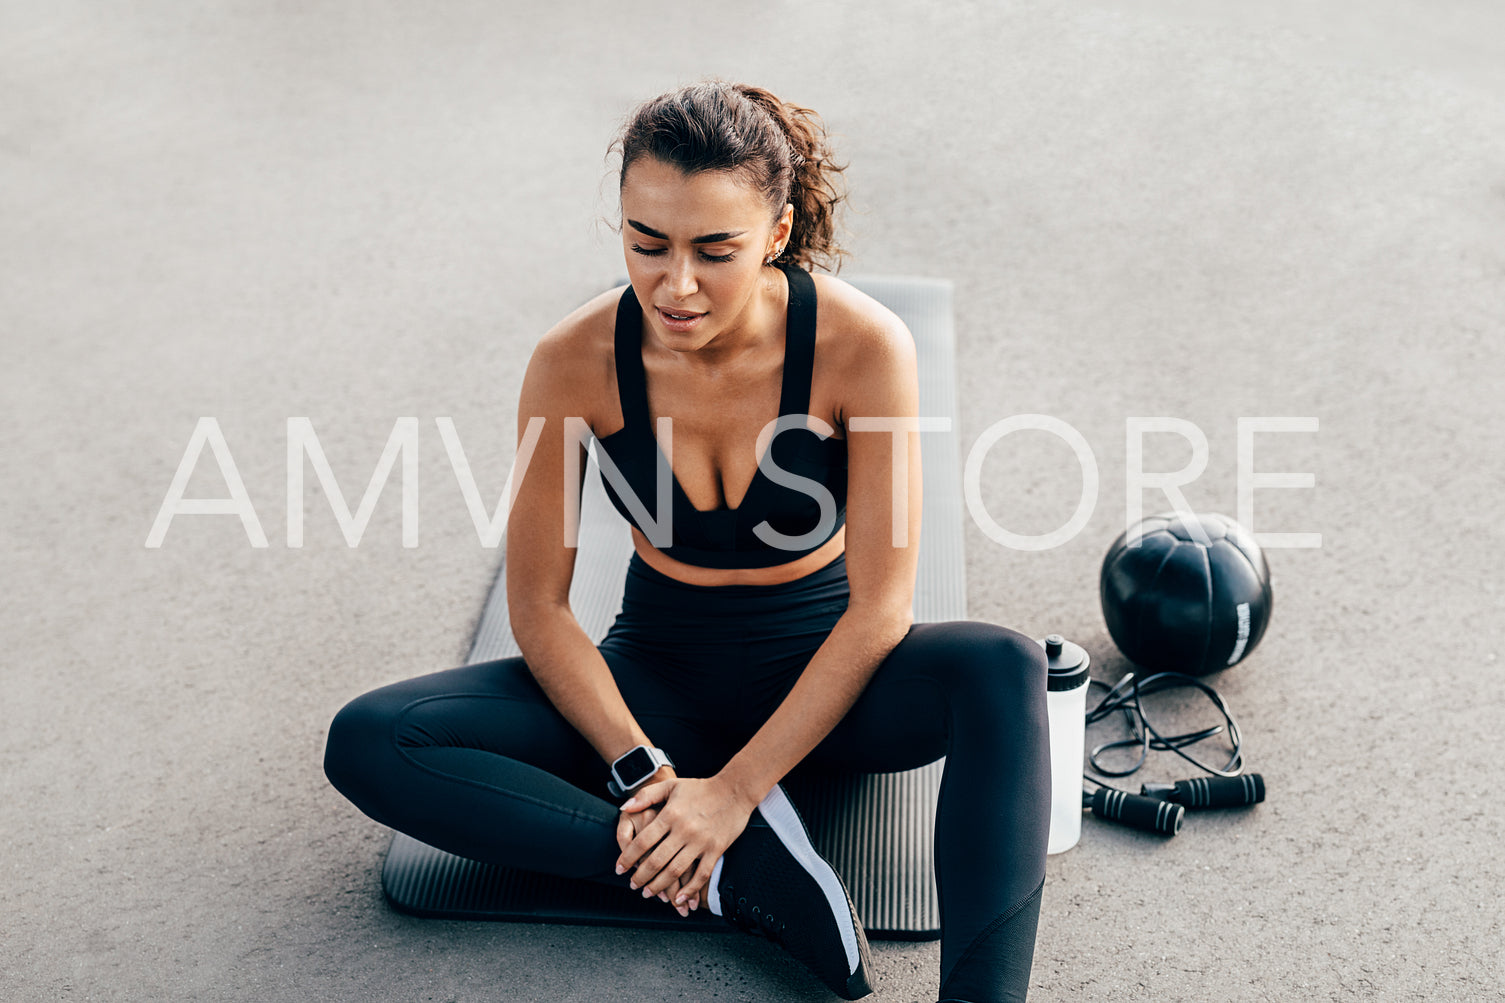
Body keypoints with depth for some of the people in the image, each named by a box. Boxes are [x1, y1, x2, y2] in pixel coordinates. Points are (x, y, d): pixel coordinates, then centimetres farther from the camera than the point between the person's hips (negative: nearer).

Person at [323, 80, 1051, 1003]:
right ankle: (746, 877, -25)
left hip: (820, 677, -2)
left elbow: (879, 607, -19)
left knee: (1003, 669, -34)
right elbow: (538, 607, -9)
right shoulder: (577, 362, -17)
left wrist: (735, 789, -22)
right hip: (659, 677, 2)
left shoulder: (863, 346, -22)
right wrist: (639, 768, -20)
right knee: (369, 742, -19)